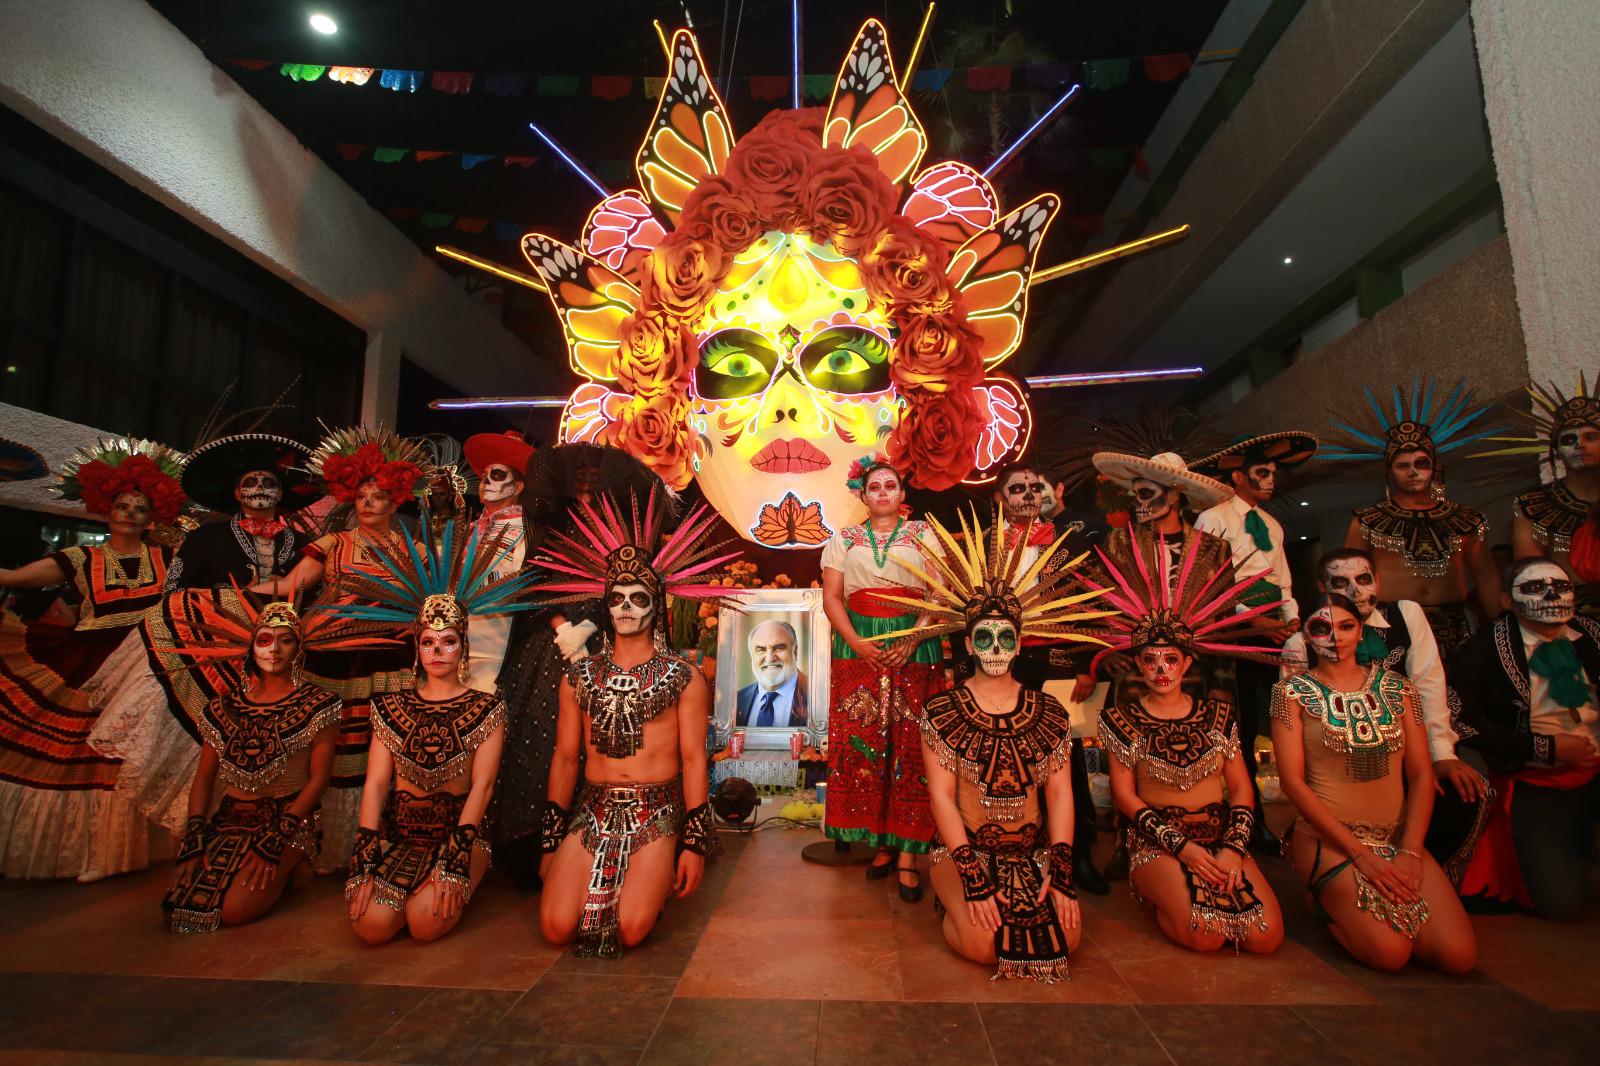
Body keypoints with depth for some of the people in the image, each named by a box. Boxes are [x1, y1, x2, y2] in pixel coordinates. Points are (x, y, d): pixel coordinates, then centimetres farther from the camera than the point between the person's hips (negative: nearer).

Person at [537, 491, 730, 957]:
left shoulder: (684, 679, 0)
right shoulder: (579, 677, 8)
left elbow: (693, 760, -2)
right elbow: (565, 758, 10)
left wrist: (695, 844, -5)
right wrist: (550, 843, 9)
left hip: (657, 814, -2)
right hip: (593, 810, 3)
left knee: (630, 930, -18)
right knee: (557, 927, -14)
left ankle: (653, 882, 16)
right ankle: (593, 882, 19)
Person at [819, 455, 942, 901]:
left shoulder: (923, 534, 10)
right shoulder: (844, 539, 13)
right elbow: (831, 597, 5)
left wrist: (911, 642, -12)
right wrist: (857, 643, -10)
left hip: (915, 650, -1)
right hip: (858, 650, 2)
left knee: (911, 747, -4)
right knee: (859, 744, -1)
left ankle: (907, 852, 4)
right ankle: (881, 843, 12)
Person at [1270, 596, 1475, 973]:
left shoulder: (1396, 687, 8)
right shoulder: (1293, 692, -3)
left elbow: (1421, 775, 5)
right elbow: (1292, 780, -9)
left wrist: (1410, 851, -8)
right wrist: (1360, 854, -14)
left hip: (1399, 838, 4)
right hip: (1329, 840, -4)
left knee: (1459, 955, -14)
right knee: (1391, 952, -20)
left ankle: (1365, 909, 13)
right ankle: (1329, 905, 10)